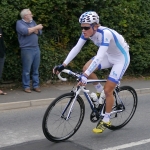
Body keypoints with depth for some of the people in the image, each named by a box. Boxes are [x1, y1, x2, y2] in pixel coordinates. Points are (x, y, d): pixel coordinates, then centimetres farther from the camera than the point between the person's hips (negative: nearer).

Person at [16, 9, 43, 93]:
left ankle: (36, 85, 15)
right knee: (27, 70, -3)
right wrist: (36, 27, -11)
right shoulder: (19, 23, -1)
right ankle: (26, 86, 6)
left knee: (36, 69, 8)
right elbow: (25, 31, -20)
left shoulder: (32, 22, 16)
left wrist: (32, 30, -9)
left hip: (36, 48, 6)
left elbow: (40, 32, 8)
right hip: (27, 49, -5)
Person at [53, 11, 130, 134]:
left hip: (121, 58, -7)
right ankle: (100, 91, 12)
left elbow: (99, 57, -44)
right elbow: (76, 48, -14)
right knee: (86, 68, -13)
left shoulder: (105, 33, -36)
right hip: (109, 56, 7)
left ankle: (106, 120, 9)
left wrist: (85, 76, -50)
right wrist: (63, 65, -22)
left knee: (108, 90, -10)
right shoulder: (88, 32, -15)